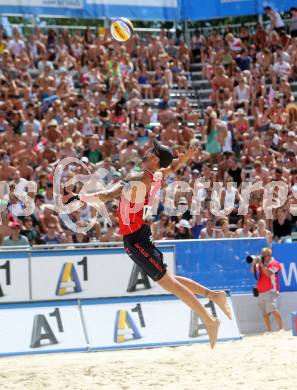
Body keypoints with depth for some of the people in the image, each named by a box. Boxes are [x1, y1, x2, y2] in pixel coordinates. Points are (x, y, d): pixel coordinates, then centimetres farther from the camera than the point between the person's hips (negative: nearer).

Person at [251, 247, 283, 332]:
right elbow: (253, 271, 10)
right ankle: (269, 331, 8)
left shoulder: (274, 263, -1)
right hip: (260, 292, 7)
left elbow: (268, 273, -16)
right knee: (265, 314, 4)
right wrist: (254, 263, -5)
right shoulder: (261, 263, 18)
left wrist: (261, 264, -16)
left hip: (270, 291, -7)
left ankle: (281, 329, -17)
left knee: (273, 310, -20)